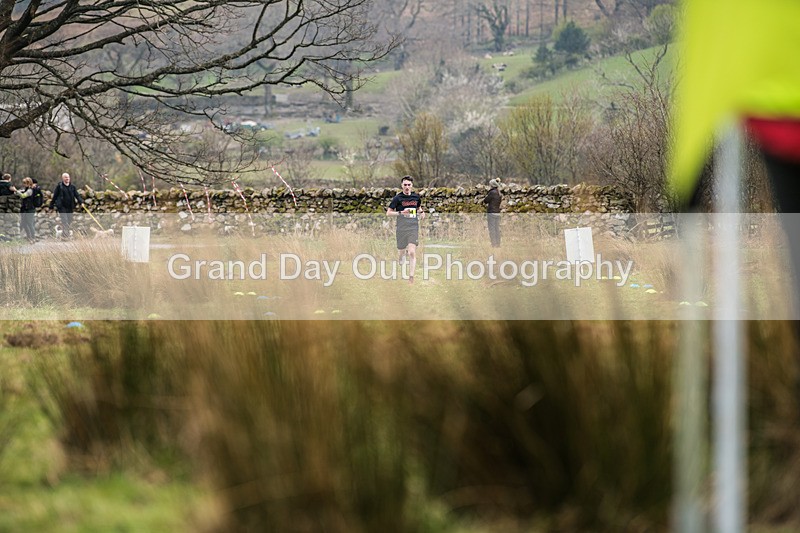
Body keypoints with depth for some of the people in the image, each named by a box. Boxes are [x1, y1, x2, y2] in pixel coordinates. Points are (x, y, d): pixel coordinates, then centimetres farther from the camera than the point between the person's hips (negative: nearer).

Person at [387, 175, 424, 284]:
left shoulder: (416, 197, 6)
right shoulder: (398, 198, -4)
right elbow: (388, 213, -4)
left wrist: (421, 212, 4)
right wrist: (401, 212, -19)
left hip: (413, 228, 1)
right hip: (401, 229, -1)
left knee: (412, 253, -13)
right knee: (401, 251, 13)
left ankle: (411, 277, -12)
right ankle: (403, 253, 53)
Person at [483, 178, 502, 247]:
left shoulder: (492, 192, -14)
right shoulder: (499, 193, 10)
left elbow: (485, 201, -9)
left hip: (491, 213, -8)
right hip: (498, 212, 8)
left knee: (492, 229, -4)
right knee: (497, 229, 12)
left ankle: (494, 244, -6)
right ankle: (498, 244, 15)